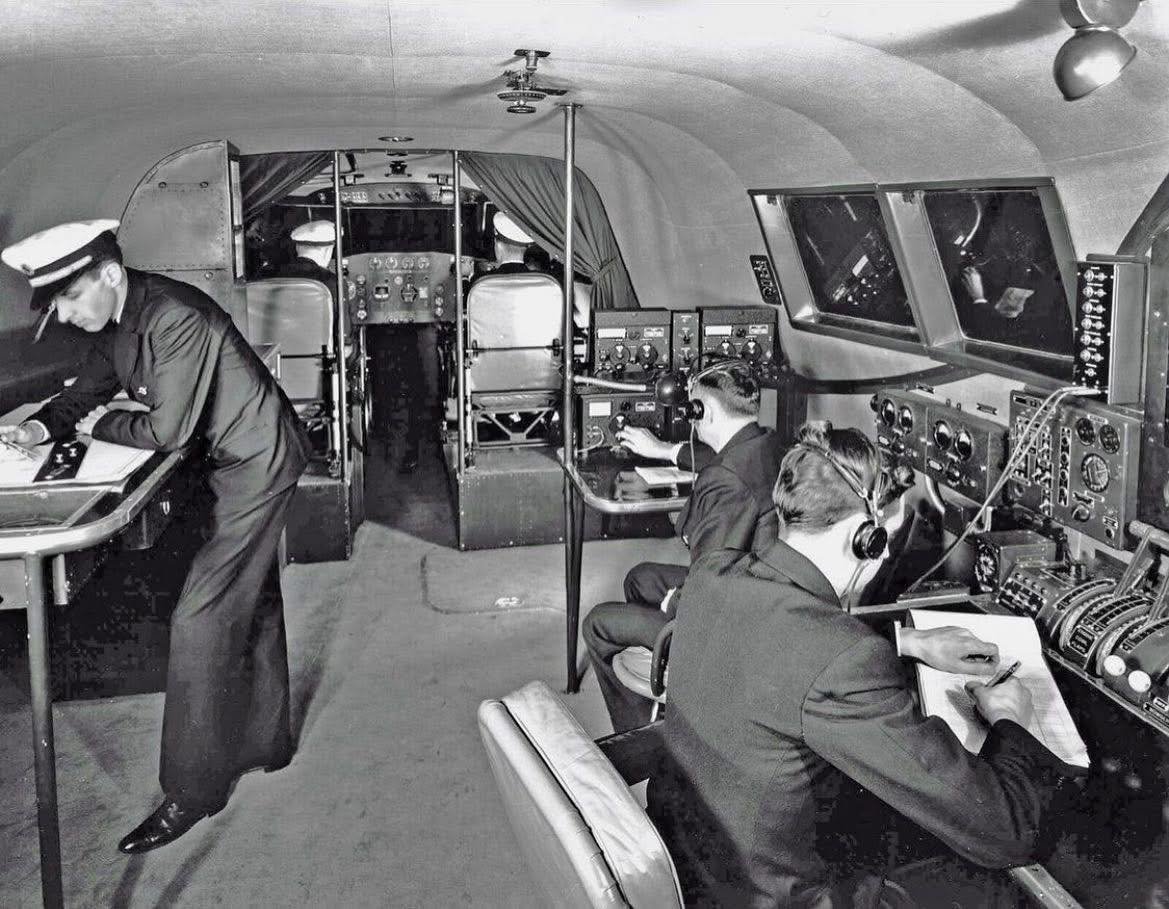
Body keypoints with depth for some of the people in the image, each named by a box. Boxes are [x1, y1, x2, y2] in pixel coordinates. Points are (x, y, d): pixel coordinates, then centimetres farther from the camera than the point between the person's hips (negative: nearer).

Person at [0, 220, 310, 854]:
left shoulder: (175, 319, -27)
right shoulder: (116, 321, 2)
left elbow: (168, 430, -26)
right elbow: (87, 390, 11)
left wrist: (96, 426, -9)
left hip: (256, 462, -10)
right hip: (240, 460, 10)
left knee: (202, 619, -8)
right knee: (252, 603, 19)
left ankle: (193, 789, 4)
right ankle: (264, 742, 35)